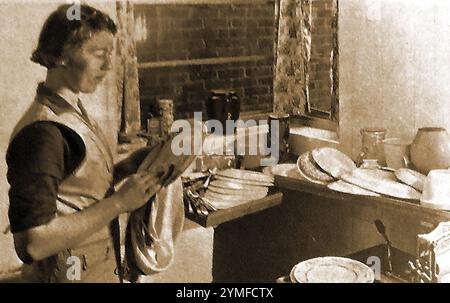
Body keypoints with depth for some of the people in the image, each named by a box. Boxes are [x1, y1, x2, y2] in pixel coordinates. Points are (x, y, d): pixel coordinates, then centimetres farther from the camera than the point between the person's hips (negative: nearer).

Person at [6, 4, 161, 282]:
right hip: (72, 273, -8)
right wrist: (119, 202, -26)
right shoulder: (42, 131, -25)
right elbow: (32, 244, -29)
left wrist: (127, 168, -6)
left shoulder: (74, 111, 4)